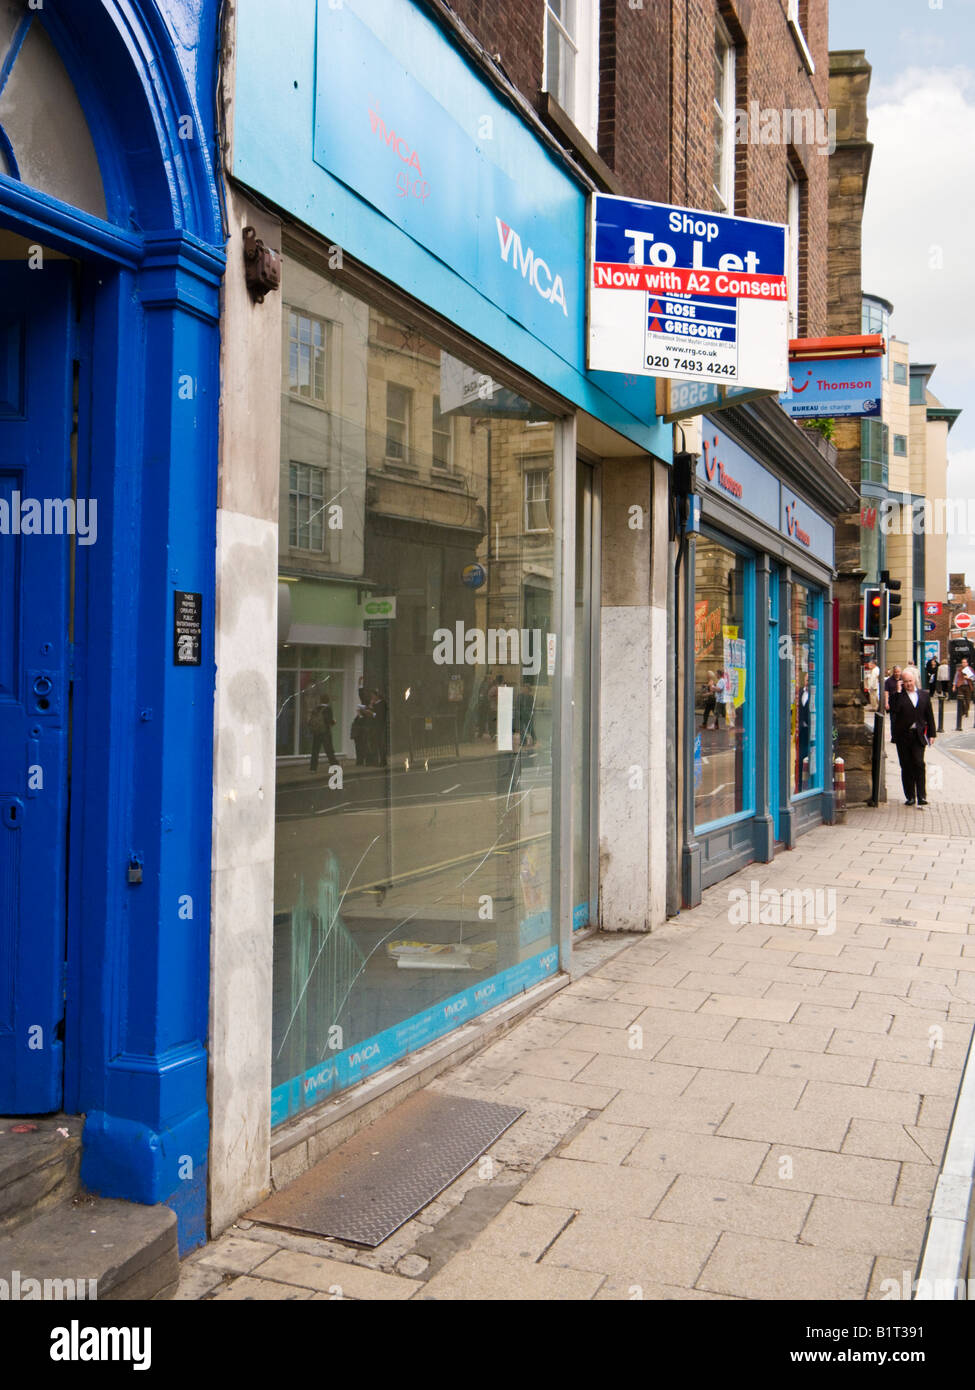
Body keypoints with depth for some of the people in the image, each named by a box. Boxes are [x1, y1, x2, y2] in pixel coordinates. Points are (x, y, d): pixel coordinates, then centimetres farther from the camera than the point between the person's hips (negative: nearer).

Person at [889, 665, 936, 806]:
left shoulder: (924, 695, 9)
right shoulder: (897, 696, 1)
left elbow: (929, 715, 13)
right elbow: (894, 710, -16)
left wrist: (932, 734, 8)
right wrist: (898, 692, -15)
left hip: (919, 736, 0)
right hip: (903, 736, 0)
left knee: (919, 764, -11)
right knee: (906, 766, 4)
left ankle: (921, 796, -8)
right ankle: (910, 796, 13)